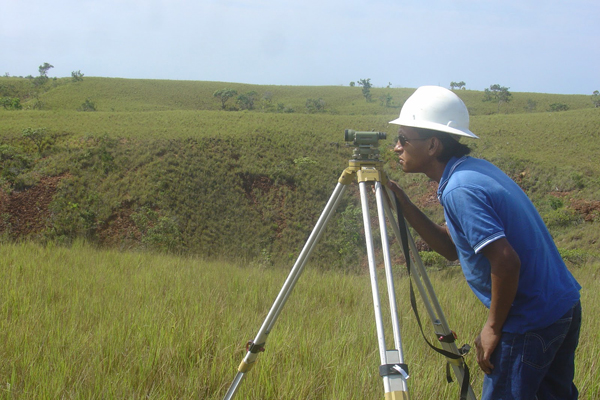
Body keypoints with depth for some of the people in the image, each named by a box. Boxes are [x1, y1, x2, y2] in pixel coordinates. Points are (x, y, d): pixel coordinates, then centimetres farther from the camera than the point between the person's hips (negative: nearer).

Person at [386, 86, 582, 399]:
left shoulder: (461, 190, -20)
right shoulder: (478, 169, 8)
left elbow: (506, 262, -27)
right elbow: (451, 247, 14)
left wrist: (493, 328, -15)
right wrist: (402, 204, 6)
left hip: (531, 321, -10)